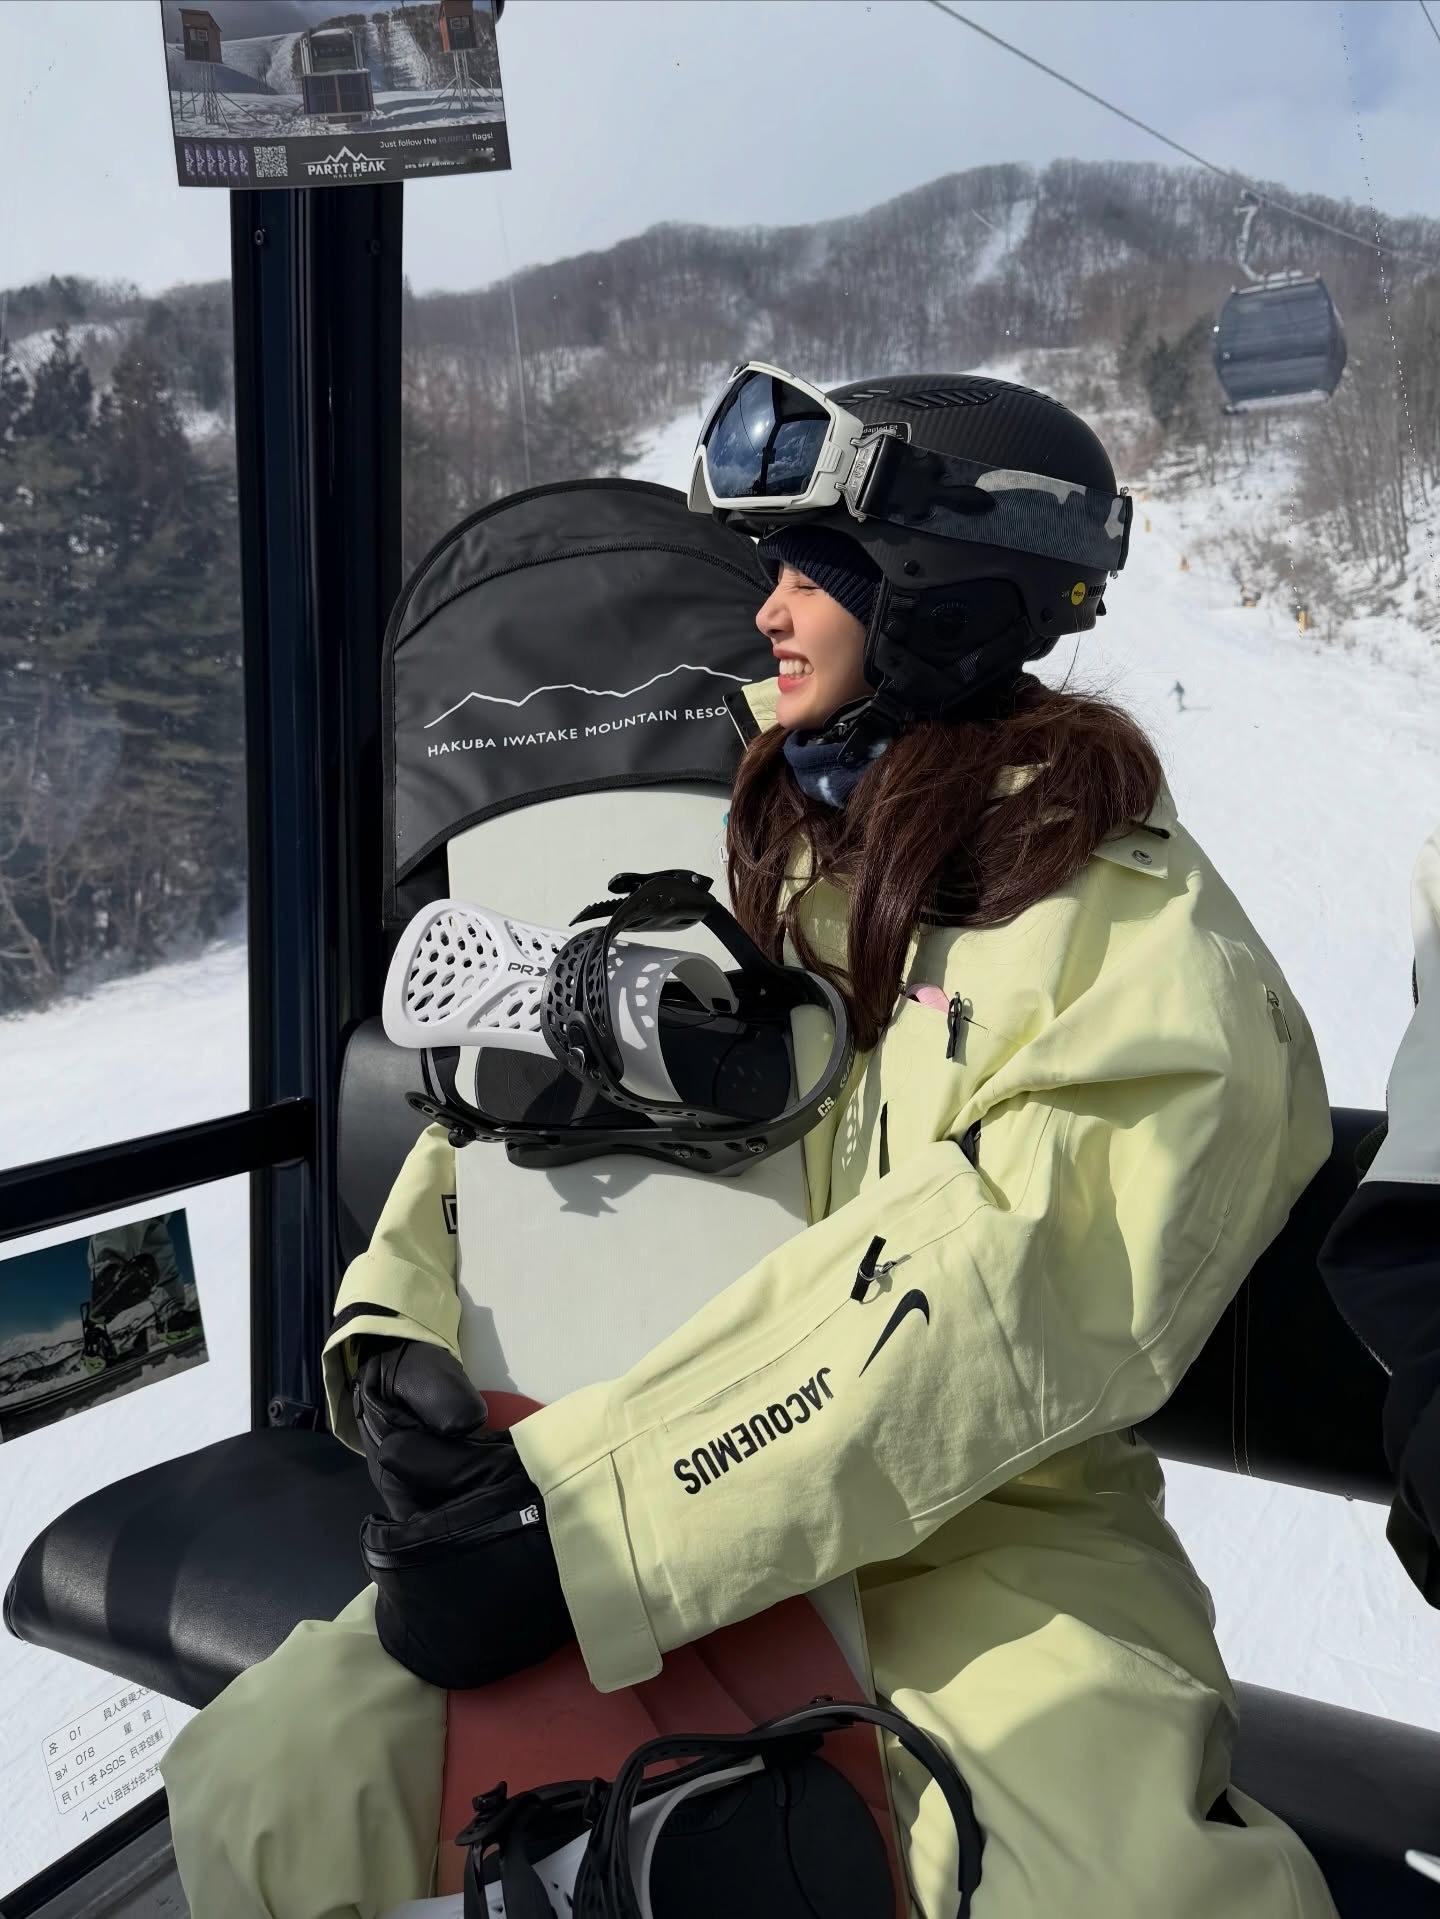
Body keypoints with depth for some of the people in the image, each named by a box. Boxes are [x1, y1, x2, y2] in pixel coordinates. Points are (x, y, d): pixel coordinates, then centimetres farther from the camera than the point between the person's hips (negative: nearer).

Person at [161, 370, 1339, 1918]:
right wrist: (400, 1328, -8)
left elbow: (995, 1300, -20)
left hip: (985, 1519, -3)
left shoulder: (1130, 921, -8)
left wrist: (583, 1515, -24)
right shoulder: (740, 830, 9)